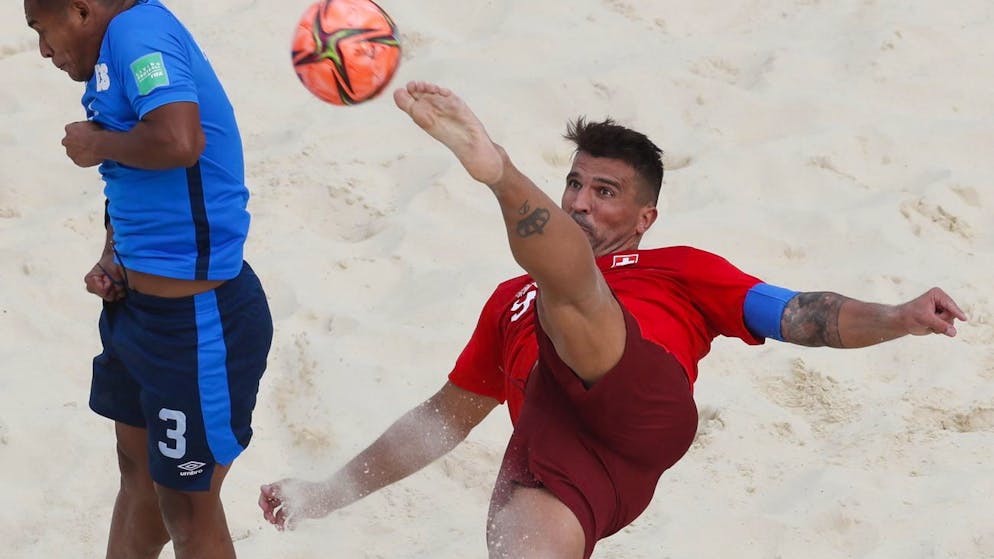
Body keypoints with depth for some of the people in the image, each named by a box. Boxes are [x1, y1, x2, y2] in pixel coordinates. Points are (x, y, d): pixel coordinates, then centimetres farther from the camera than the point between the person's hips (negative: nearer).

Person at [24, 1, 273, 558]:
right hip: (138, 302, 10)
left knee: (188, 510, 4)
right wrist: (113, 259, 3)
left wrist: (96, 144, -20)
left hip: (197, 322, -10)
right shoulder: (117, 57, 7)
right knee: (139, 476, 24)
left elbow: (179, 140, -39)